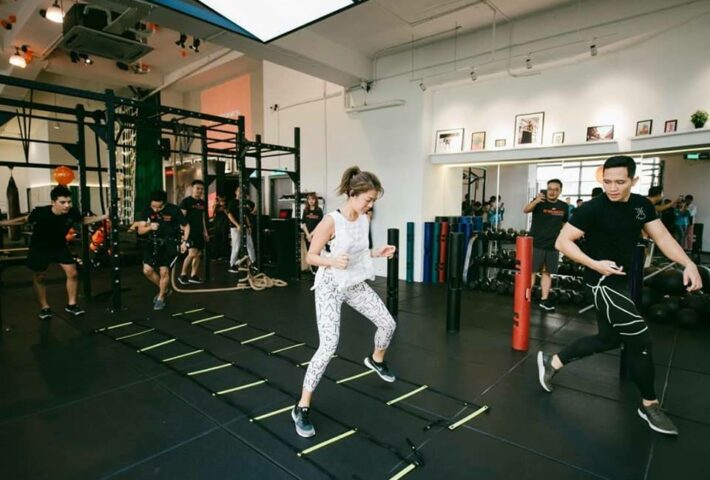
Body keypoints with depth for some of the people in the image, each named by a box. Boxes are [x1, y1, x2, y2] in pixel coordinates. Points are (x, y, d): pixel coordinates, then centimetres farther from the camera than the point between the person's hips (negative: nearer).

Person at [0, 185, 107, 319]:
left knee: (73, 273, -5)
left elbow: (84, 220, -1)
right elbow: (24, 220, -9)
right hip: (39, 248, -2)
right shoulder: (40, 212, -31)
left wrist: (105, 216, -8)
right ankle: (45, 307, 23)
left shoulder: (72, 212, -23)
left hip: (59, 246, 2)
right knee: (39, 278, 8)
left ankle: (71, 305, 9)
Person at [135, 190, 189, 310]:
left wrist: (184, 241, -14)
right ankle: (164, 289, 23)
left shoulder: (173, 210, -16)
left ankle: (161, 298, 13)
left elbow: (186, 225, -4)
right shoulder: (147, 210, -7)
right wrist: (149, 227, -28)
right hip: (154, 241, 4)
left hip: (170, 242, -4)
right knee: (147, 270, -3)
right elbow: (140, 230, -7)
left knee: (164, 270, -10)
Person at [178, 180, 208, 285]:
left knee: (198, 254, 5)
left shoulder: (202, 203, 14)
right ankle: (183, 275, -1)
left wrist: (205, 232, 18)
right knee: (192, 253, -16)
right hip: (189, 231, -7)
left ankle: (193, 276, 14)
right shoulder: (186, 201, -6)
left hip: (199, 232, 7)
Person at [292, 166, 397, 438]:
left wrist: (377, 253, -1)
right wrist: (332, 261, -34)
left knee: (388, 324, 13)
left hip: (356, 285, 7)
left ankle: (376, 360, 48)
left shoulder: (364, 219, 0)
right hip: (330, 287, -7)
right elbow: (311, 257, -16)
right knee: (328, 347, -15)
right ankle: (302, 408, 2)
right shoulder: (331, 221, -22)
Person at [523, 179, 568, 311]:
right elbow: (525, 210, -28)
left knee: (547, 273, 11)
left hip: (553, 246, 4)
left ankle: (544, 300, 20)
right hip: (536, 244, -4)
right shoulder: (539, 202, -8)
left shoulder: (563, 207, 5)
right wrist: (536, 201, -48)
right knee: (531, 271, 0)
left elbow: (564, 224, 17)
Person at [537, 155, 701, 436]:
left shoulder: (642, 205, 4)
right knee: (640, 340, -4)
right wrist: (595, 264, -26)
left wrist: (689, 264, -13)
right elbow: (562, 242, -17)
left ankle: (552, 362, 29)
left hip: (621, 281, 8)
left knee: (609, 339, 17)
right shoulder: (592, 209, -17)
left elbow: (662, 237, 2)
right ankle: (650, 406, 18)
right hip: (602, 282, -8)